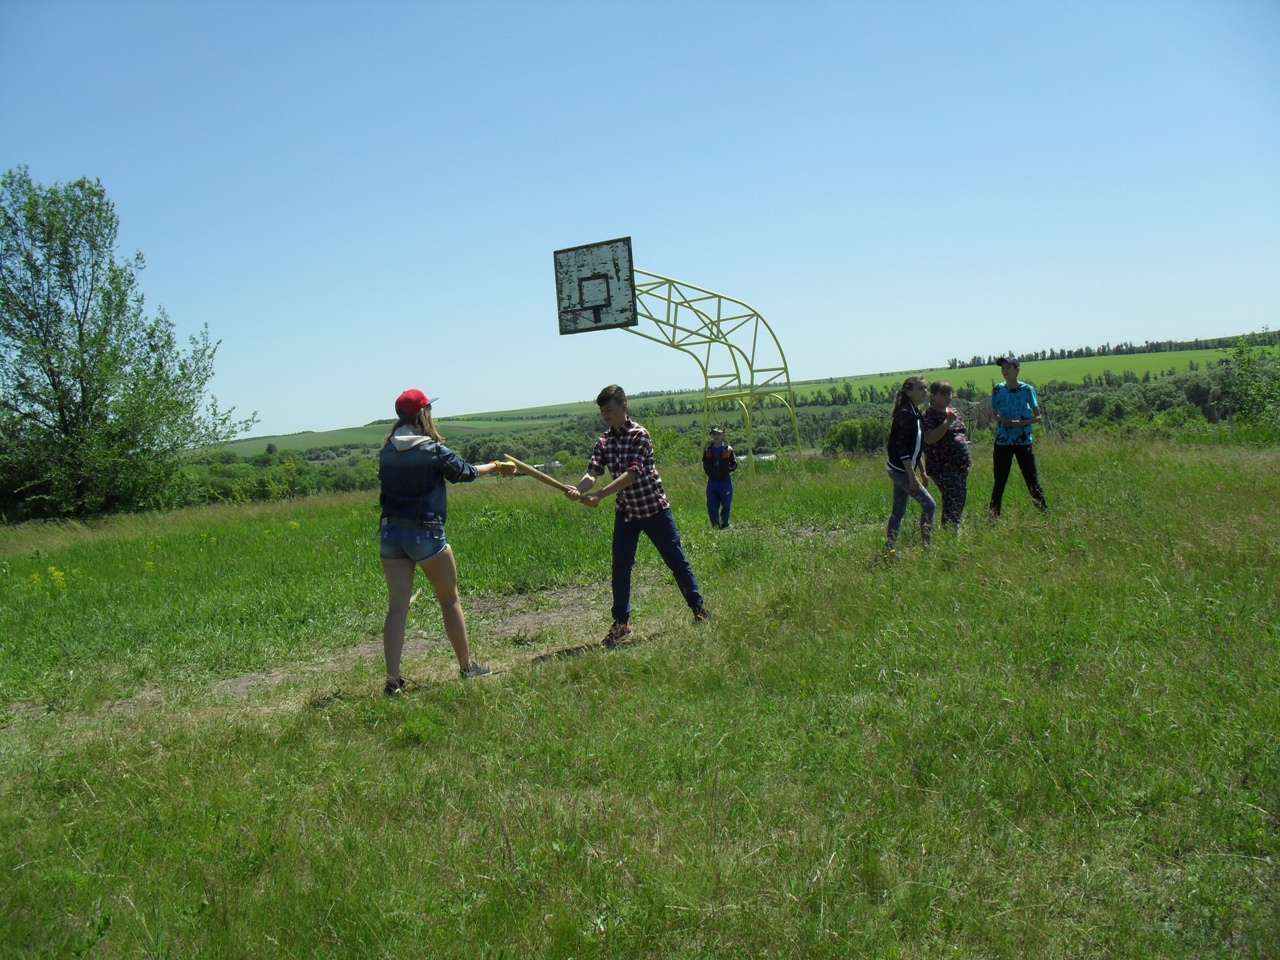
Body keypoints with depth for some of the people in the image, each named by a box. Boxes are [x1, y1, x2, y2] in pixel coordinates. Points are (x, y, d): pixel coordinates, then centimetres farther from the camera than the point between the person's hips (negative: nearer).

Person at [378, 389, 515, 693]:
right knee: (450, 599, 11)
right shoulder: (433, 450, -11)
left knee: (397, 606, 4)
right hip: (425, 533, -4)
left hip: (390, 531, 5)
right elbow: (465, 472, 3)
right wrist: (496, 467, 21)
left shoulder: (386, 452, 4)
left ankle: (393, 679, 0)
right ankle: (467, 666, 22)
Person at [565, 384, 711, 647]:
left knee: (676, 560, 6)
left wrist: (599, 495, -36)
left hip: (654, 507, -4)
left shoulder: (639, 435, -17)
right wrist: (578, 489, -36)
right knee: (620, 568, 1)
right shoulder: (603, 442, -1)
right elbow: (593, 471, -13)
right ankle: (621, 623, 13)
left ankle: (699, 608, 22)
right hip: (625, 512, 4)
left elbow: (632, 474, -27)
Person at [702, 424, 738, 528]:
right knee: (711, 505, 1)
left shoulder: (728, 449, -3)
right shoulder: (707, 450, 6)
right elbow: (704, 464, 16)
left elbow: (734, 464, 2)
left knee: (726, 504, 2)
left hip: (725, 480, -2)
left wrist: (728, 470, -10)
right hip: (712, 481, 2)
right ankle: (715, 525, 15)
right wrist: (708, 472, 3)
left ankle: (725, 525, 20)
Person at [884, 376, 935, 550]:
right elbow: (901, 447, -21)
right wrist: (912, 476, -22)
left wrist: (923, 472, 18)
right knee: (928, 504, -7)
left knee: (899, 511, 12)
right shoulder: (905, 414, -17)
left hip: (900, 470, 9)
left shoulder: (916, 413, 12)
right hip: (900, 470, -9)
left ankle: (889, 548, 16)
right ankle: (925, 546, -2)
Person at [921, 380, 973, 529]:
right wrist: (948, 421, -24)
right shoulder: (929, 416, -10)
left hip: (960, 464, 8)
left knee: (960, 498, 9)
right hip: (942, 466, -8)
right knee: (955, 498, -16)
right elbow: (929, 439, -23)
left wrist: (966, 459, 23)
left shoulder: (953, 412, 15)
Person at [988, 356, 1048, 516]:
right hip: (1002, 442, 2)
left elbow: (1038, 416, 1)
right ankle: (993, 516, 15)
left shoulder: (1027, 389, -3)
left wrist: (1022, 422, -16)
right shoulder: (998, 390, 3)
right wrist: (1001, 419, -14)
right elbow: (994, 415, 9)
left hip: (1023, 442, -2)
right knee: (999, 482, 7)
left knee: (1033, 481, -2)